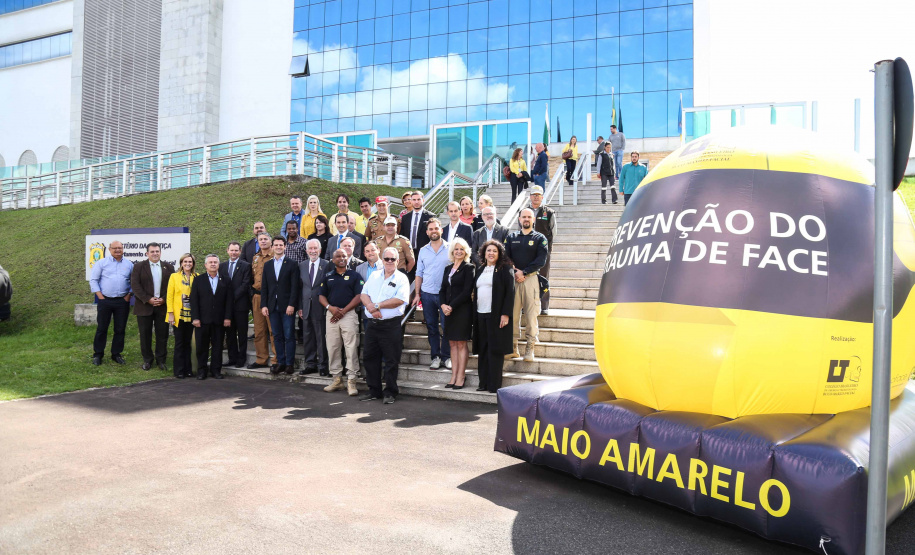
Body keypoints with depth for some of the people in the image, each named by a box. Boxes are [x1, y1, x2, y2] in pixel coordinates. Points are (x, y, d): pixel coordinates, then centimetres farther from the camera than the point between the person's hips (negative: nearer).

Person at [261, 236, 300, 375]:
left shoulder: (292, 265, 1)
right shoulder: (267, 265, 13)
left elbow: (294, 287, -4)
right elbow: (264, 287, 11)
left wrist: (291, 305, -12)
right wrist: (264, 305, 3)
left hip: (287, 306, -4)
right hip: (273, 306, 4)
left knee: (289, 336, -2)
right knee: (277, 336, 7)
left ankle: (290, 363, 4)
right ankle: (280, 362, 13)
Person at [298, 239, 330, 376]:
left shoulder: (327, 265, -3)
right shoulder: (302, 266, 11)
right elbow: (300, 287, 11)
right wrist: (300, 307, 5)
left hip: (320, 307, -4)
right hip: (306, 307, 5)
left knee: (322, 337, 1)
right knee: (307, 337, 10)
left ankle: (323, 365, 10)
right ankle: (310, 364, 20)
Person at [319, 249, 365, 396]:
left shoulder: (354, 276, 5)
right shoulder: (327, 276, 15)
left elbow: (359, 296, -3)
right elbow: (321, 296, 14)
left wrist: (343, 311, -10)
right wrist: (330, 307, -7)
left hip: (349, 314, -4)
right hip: (331, 315, 4)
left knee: (351, 348, -7)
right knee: (332, 348, 6)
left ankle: (351, 380, -2)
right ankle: (337, 379, 16)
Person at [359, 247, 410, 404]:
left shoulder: (401, 278, -2)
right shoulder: (374, 276, 15)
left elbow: (400, 300, -15)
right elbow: (364, 294, 7)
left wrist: (377, 305, -14)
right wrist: (371, 307, -13)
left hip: (391, 325, -5)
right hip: (372, 323, 5)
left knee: (391, 360, 0)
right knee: (370, 357, 10)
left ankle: (390, 392, 11)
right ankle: (374, 391, 22)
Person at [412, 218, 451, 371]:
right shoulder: (423, 251, 10)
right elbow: (419, 273, 11)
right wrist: (417, 294, 3)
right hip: (427, 294, 3)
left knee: (446, 325, -3)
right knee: (431, 326, 7)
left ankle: (446, 356, 8)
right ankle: (435, 356, 16)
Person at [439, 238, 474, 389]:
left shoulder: (468, 268, -4)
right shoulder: (448, 268, 15)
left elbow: (467, 292, -12)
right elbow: (443, 290, 13)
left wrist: (452, 306, -14)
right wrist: (443, 305, -5)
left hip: (463, 309, -6)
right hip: (448, 310, 6)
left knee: (461, 344, -4)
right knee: (452, 344, 7)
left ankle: (460, 378, -1)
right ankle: (453, 376, 11)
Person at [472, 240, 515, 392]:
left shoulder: (504, 269, -2)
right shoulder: (479, 270, 17)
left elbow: (510, 292, -8)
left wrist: (506, 314, -16)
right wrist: (474, 314, 11)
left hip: (496, 315, -6)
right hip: (480, 315, 6)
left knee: (495, 350, -3)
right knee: (482, 350, 7)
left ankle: (494, 385, 3)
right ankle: (484, 383, 13)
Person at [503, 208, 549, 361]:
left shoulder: (540, 238, 8)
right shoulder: (511, 237, 15)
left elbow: (541, 260, -4)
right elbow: (505, 256, 6)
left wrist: (524, 272, -11)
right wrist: (514, 271, -10)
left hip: (531, 278, -2)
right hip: (513, 278, 2)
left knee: (531, 314, -4)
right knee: (513, 313, 1)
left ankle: (530, 348, 1)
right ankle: (513, 347, 7)